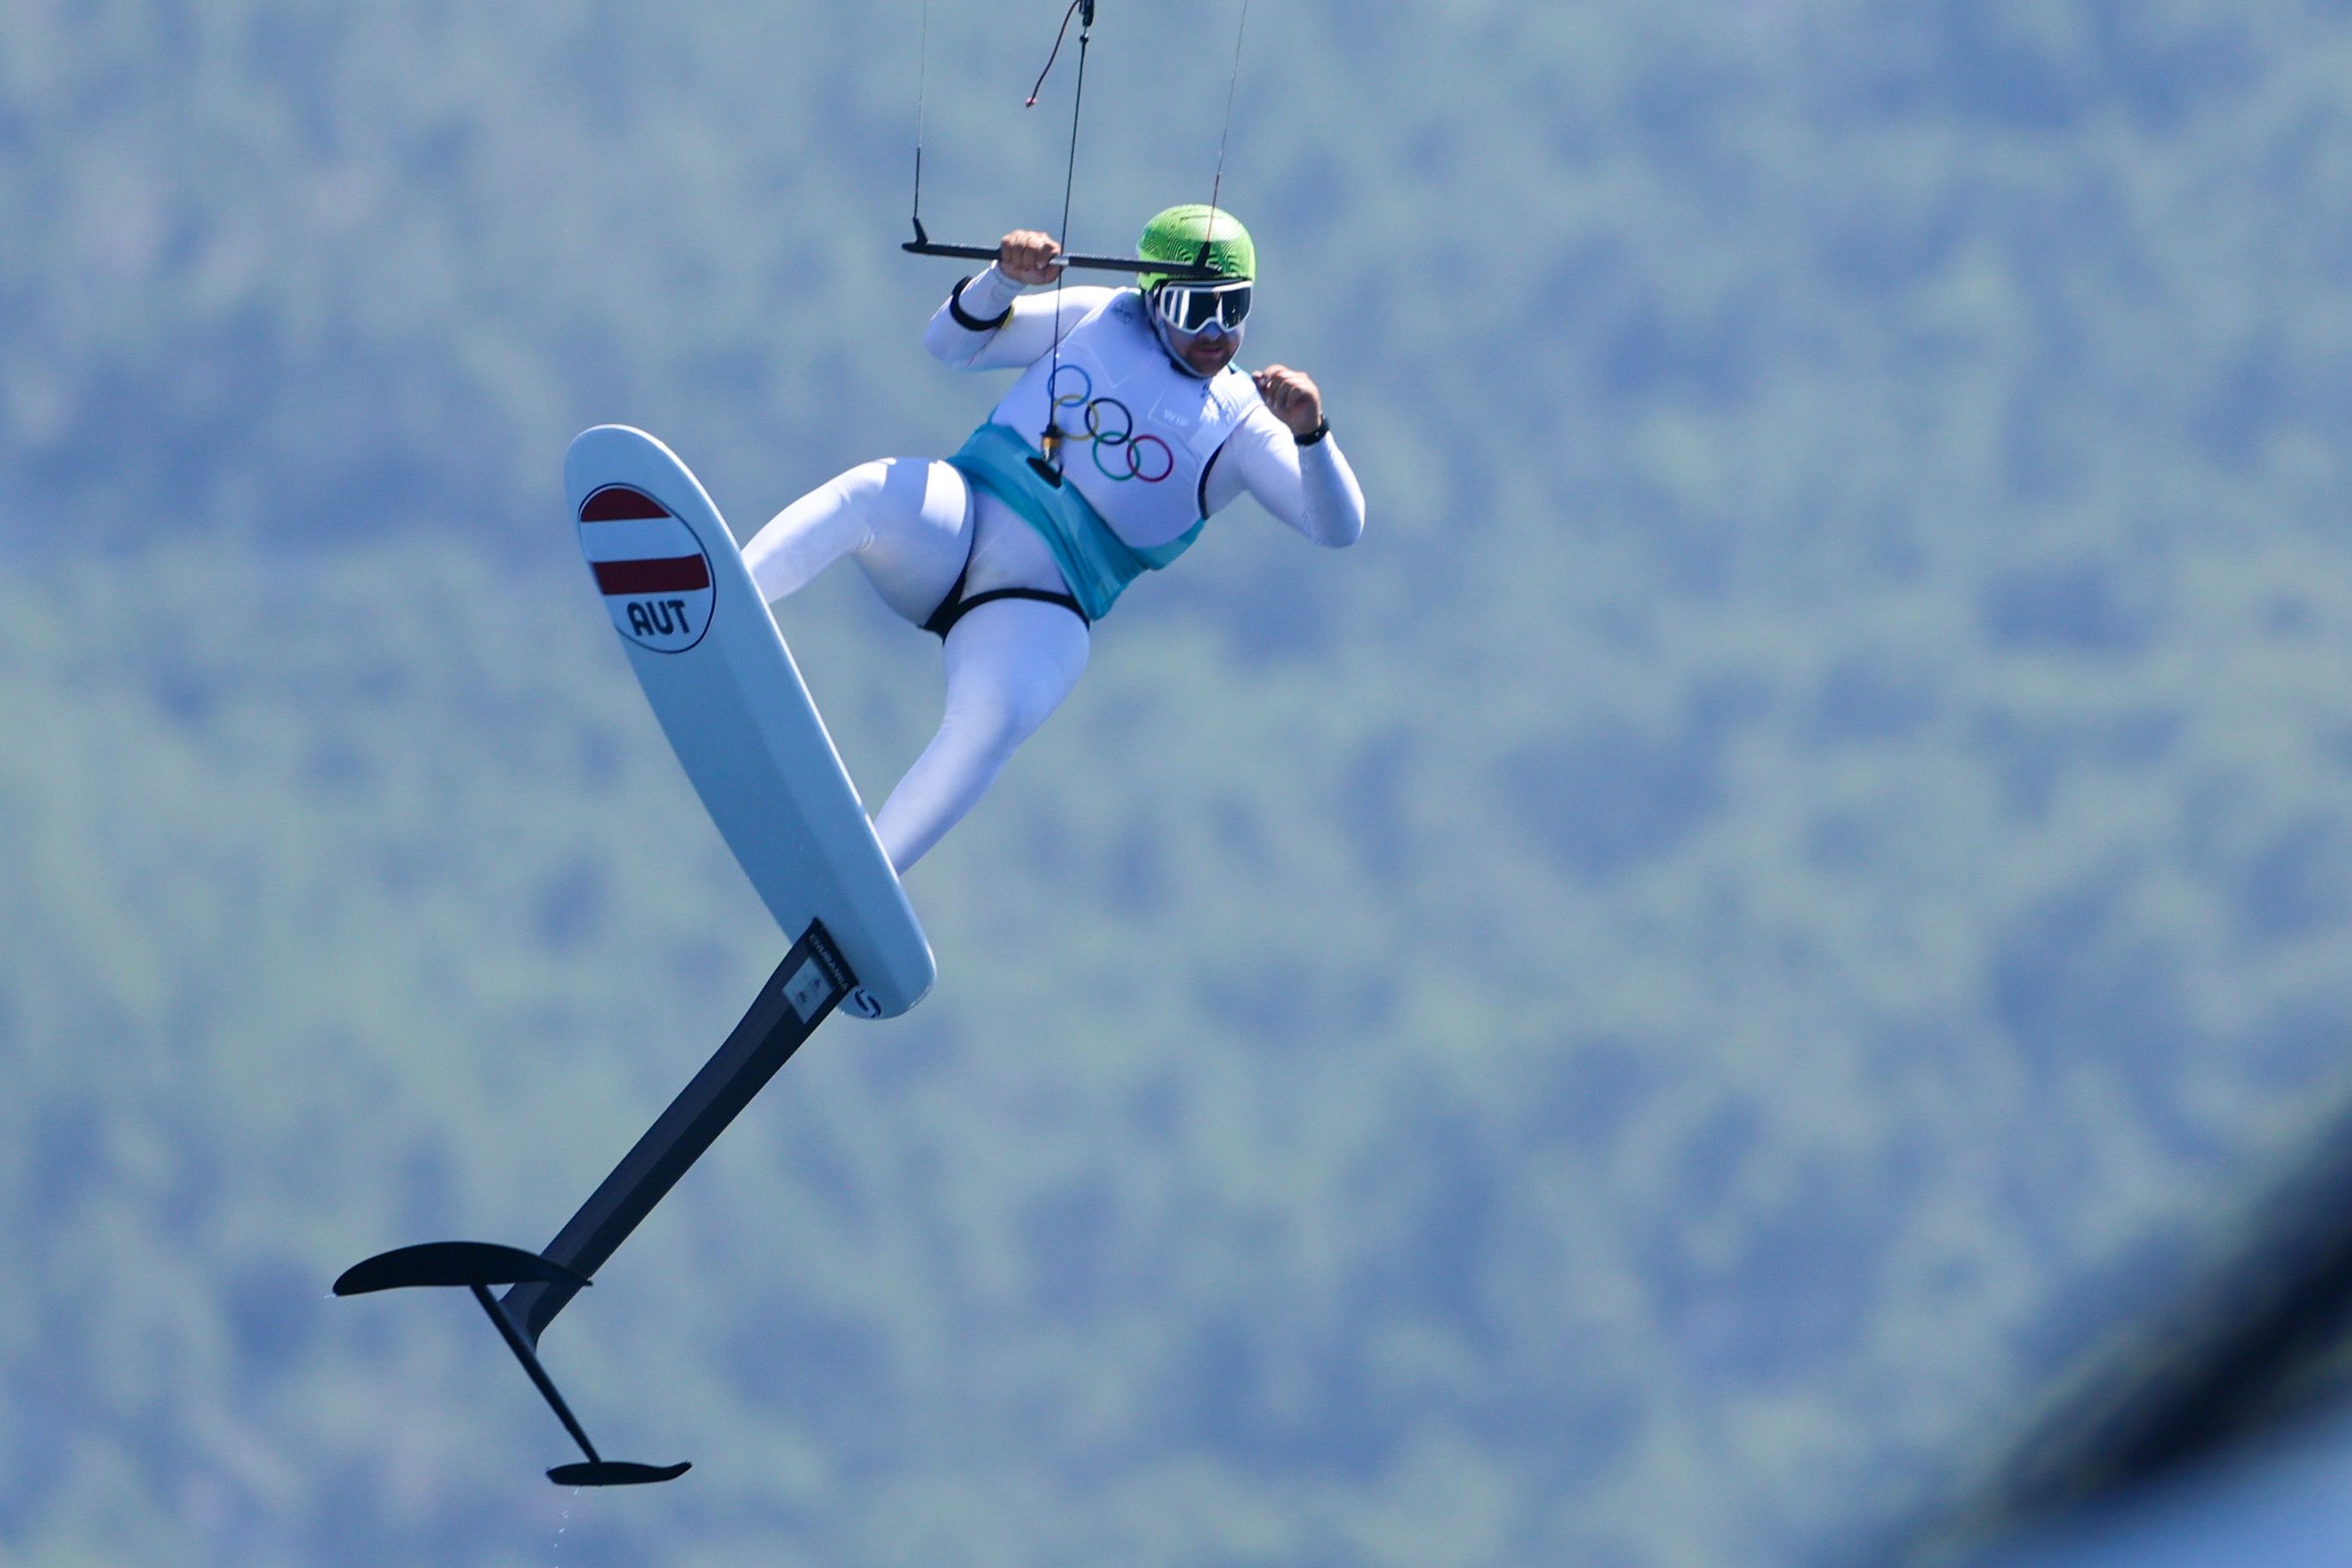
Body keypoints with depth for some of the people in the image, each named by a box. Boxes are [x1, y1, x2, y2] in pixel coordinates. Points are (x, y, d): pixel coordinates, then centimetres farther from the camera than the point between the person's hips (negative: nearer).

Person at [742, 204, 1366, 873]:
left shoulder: (1242, 430, 8)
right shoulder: (1098, 318, 15)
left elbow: (1338, 527, -4)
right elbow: (951, 343, 15)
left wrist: (1309, 432, -23)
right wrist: (1004, 279, -6)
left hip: (1040, 606, -2)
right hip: (955, 524, 2)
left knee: (992, 719, -33)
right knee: (868, 496, -33)